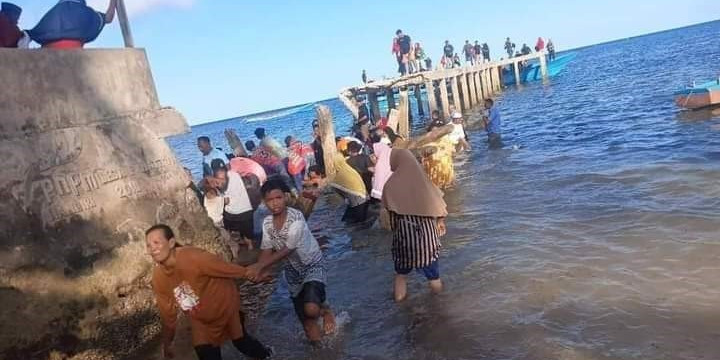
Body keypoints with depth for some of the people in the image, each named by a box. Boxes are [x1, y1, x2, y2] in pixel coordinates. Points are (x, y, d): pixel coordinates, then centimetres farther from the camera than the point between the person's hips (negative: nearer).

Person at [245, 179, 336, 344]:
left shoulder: (296, 218, -28)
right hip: (293, 268, 6)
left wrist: (259, 266, -34)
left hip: (313, 264, -5)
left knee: (311, 309, -28)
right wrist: (258, 270, -28)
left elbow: (287, 250, -30)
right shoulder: (267, 222, -8)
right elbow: (267, 249, -8)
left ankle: (325, 310, 7)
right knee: (304, 316, 10)